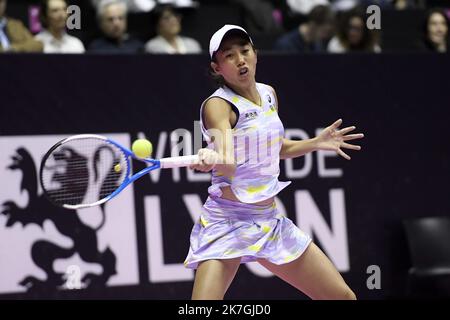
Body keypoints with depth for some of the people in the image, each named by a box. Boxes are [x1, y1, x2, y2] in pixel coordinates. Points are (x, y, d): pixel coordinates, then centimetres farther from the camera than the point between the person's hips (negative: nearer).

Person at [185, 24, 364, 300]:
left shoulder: (268, 94, 7)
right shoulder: (218, 105, -15)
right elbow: (228, 162, -36)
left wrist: (316, 143, 15)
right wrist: (213, 159, -57)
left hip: (270, 220, 7)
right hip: (228, 223, -7)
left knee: (343, 296, 8)